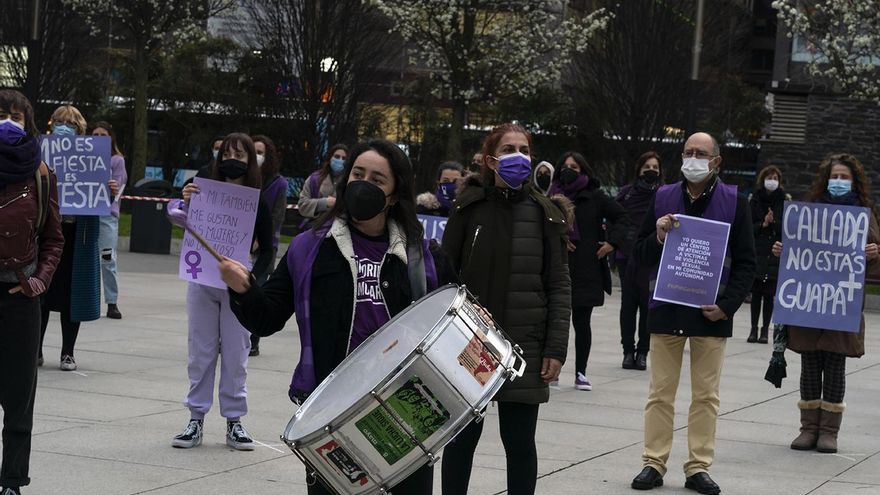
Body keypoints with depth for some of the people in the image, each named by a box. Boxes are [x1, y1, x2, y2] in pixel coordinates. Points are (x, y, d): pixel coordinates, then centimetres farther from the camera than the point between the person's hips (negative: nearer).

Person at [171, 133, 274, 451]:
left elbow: (266, 250, 4)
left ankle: (234, 421, 12)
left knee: (235, 354, 3)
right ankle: (196, 419, 13)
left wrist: (252, 279, -12)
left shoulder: (258, 202, -1)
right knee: (201, 351, 6)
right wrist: (187, 204, -21)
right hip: (202, 282, 1)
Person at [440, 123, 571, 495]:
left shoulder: (545, 214, 3)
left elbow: (558, 286, 2)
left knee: (520, 442, 5)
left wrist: (556, 348, -5)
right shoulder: (469, 208, 1)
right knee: (462, 437, 7)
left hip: (524, 347, 0)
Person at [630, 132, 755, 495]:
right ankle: (654, 463, 11)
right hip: (666, 310, 1)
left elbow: (746, 263, 3)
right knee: (661, 393, 5)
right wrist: (658, 237, -13)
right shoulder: (663, 198, 6)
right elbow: (640, 255, 9)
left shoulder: (734, 203, 2)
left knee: (706, 395, 5)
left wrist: (727, 305, -9)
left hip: (711, 312, -1)